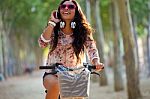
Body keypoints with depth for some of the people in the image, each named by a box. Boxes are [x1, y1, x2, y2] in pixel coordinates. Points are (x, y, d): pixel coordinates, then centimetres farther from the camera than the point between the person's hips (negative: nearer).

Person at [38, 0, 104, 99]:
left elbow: (91, 49, -12)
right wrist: (51, 23, -17)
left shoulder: (83, 31, 0)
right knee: (55, 85, -34)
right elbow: (42, 43, -17)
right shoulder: (54, 30, 1)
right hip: (53, 74, -2)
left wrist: (96, 63, -32)